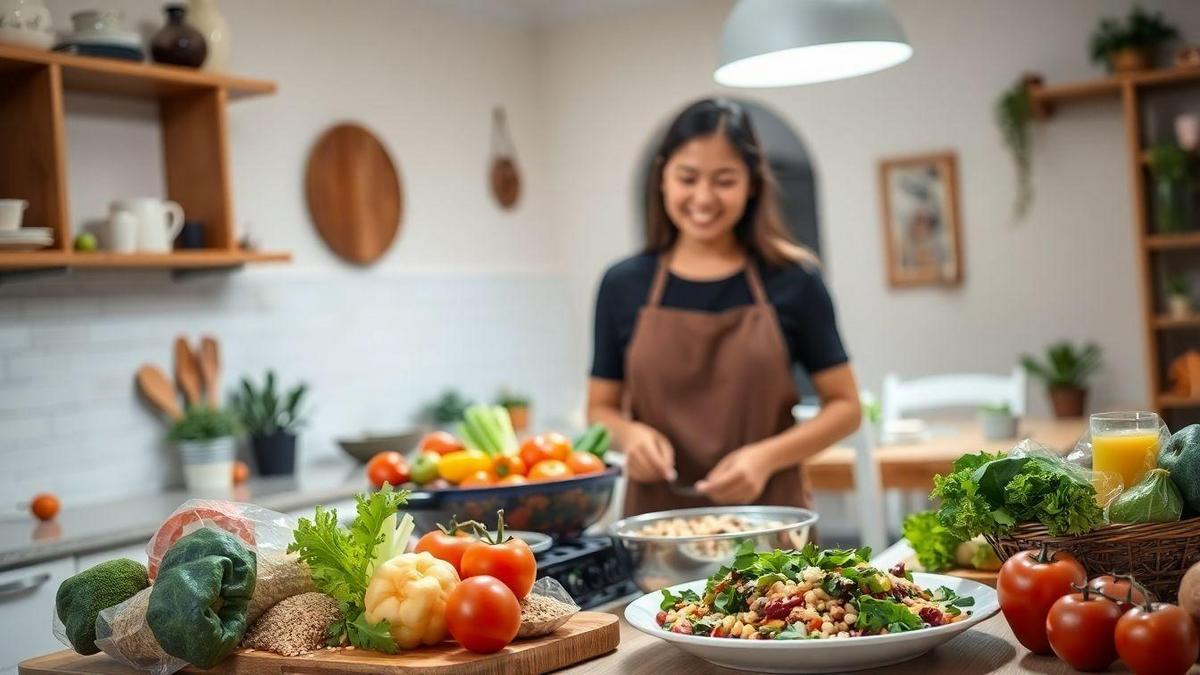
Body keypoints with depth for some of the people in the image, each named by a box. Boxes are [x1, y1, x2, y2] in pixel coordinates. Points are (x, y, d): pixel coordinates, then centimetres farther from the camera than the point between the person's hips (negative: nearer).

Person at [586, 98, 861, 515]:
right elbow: (601, 409, 10)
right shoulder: (624, 285, 2)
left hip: (767, 513, -1)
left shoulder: (793, 280, -3)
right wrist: (629, 434, -12)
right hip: (657, 516, 1)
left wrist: (767, 456, -14)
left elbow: (844, 406, 1)